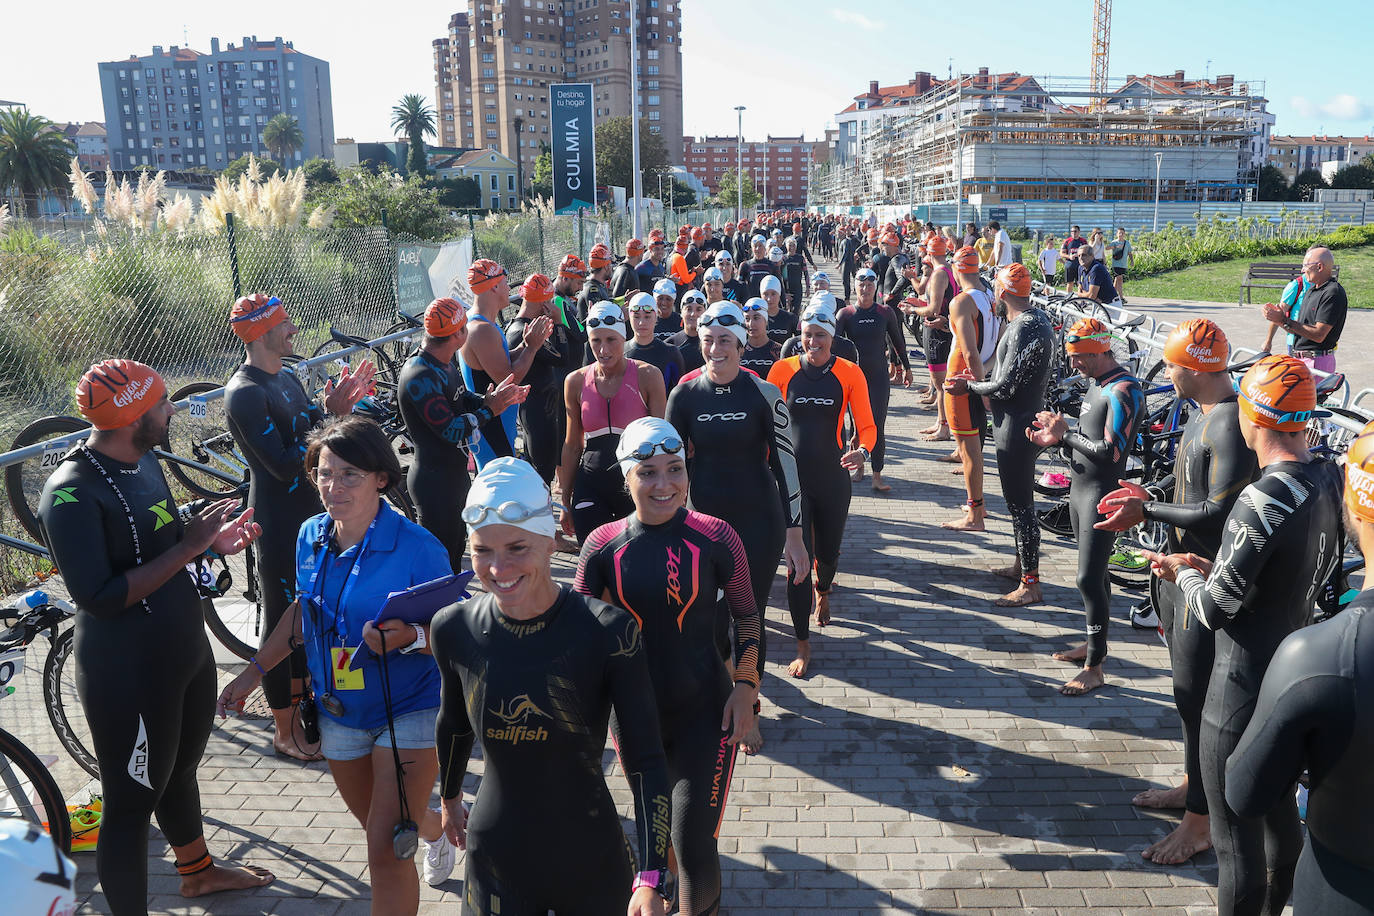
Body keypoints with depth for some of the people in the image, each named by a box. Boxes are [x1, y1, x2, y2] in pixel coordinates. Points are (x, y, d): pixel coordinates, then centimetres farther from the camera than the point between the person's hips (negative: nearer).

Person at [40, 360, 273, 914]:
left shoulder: (143, 461, 4)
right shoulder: (72, 493, -24)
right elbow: (97, 596, -28)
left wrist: (212, 541, -2)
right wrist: (188, 548, -26)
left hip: (186, 653, 9)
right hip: (128, 675, -9)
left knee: (180, 771, 28)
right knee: (131, 805, 5)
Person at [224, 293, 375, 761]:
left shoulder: (287, 380, 10)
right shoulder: (244, 393, -20)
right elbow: (284, 465, -26)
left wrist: (341, 404, -5)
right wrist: (331, 414, -25)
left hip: (308, 516, 9)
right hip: (277, 525, -9)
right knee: (281, 621, 2)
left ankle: (299, 702, 38)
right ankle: (284, 731, 16)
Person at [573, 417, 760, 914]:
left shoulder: (714, 537, -12)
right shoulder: (604, 545, -9)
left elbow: (747, 615, 0)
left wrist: (746, 683, -7)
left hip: (704, 709, -2)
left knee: (693, 846, -6)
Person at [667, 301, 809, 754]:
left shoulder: (764, 393, -8)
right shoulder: (684, 394, -2)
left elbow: (785, 463, -6)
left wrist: (793, 533, -7)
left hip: (758, 521, -2)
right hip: (704, 518, 2)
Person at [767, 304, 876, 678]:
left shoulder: (849, 374, -2)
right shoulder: (782, 370, -1)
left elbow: (867, 426, -4)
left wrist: (863, 451, -25)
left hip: (833, 479, 1)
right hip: (792, 479, -1)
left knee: (828, 554, 16)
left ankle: (822, 591, 55)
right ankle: (802, 645, 7)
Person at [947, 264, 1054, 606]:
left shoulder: (1025, 329, -23)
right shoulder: (1034, 319, 11)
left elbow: (1005, 387, -25)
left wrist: (969, 386, -9)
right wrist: (980, 380, 16)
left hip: (1016, 427, -11)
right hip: (1021, 421, 11)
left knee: (1020, 503, -4)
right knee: (1019, 498, 21)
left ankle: (1030, 584, 4)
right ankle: (1023, 564, 35)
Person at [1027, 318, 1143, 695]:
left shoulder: (1123, 391, -19)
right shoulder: (1096, 383, 12)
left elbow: (1111, 451, -26)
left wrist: (1065, 433, -16)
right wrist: (1056, 438, 1)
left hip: (1102, 496, -10)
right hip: (1080, 489, 10)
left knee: (1090, 579, -7)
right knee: (1093, 574, 19)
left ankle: (1094, 668, 2)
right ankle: (1093, 643, 32)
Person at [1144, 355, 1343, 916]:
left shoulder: (1261, 502, -28)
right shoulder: (1329, 481, -1)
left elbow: (1214, 610, -23)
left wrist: (1184, 574, -2)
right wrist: (1208, 569, 6)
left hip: (1242, 696, -9)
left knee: (1237, 839, 5)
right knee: (1279, 812, 27)